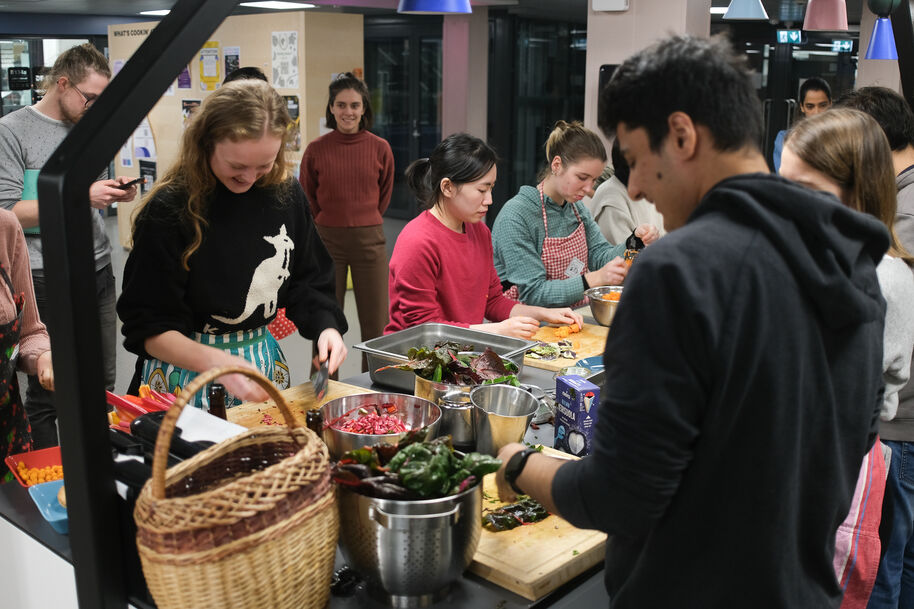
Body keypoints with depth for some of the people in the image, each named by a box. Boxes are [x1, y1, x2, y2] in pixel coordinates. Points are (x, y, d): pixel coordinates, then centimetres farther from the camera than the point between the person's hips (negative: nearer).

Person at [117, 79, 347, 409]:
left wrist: (325, 327, -13)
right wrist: (218, 362, -32)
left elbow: (307, 282, 7)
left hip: (265, 364, 5)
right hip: (187, 373, -4)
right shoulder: (170, 209, -18)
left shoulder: (286, 194, -4)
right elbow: (147, 327, -18)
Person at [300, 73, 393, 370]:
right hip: (327, 240, -1)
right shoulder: (316, 150, -3)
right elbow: (307, 197, 10)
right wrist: (332, 222, 10)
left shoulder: (380, 148, -1)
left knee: (376, 323, 4)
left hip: (369, 239, 1)